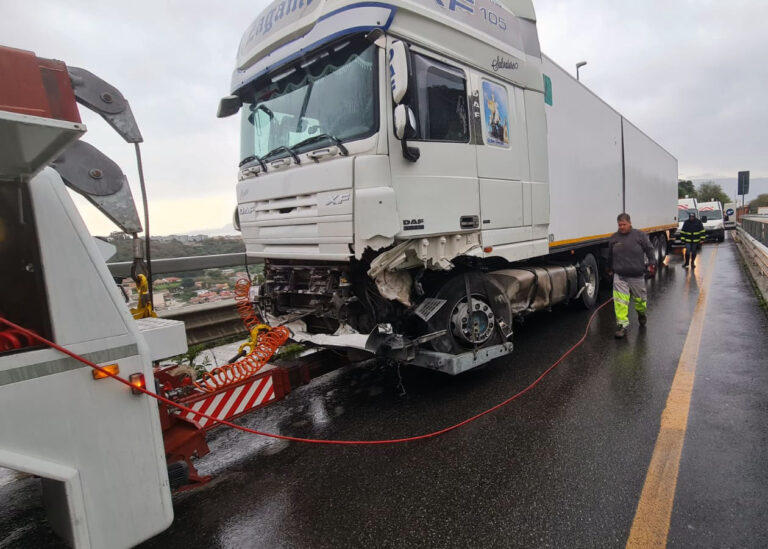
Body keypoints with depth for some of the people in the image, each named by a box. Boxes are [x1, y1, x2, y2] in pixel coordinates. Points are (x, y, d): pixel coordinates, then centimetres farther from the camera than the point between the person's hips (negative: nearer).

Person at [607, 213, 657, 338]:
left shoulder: (639, 235, -2)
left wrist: (652, 263, -8)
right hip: (620, 276, 1)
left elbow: (649, 249, 3)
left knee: (640, 298, 16)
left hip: (637, 275, -1)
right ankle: (622, 325, -5)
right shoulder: (613, 238, 5)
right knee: (620, 301, -10)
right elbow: (610, 255, 19)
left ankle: (642, 314, 47)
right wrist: (609, 268, 29)